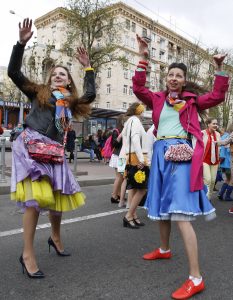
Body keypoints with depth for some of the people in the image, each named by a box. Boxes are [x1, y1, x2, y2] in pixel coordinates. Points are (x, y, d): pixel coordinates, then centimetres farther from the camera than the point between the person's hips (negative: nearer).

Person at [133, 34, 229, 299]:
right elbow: (138, 89, 0)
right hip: (161, 153, 5)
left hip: (182, 153, -5)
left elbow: (217, 97, 5)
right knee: (161, 206, 18)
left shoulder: (191, 100, 10)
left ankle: (195, 278, -8)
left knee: (181, 213, -14)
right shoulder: (157, 99, 13)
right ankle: (164, 249, 42)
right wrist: (143, 59, -5)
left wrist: (219, 69, 0)